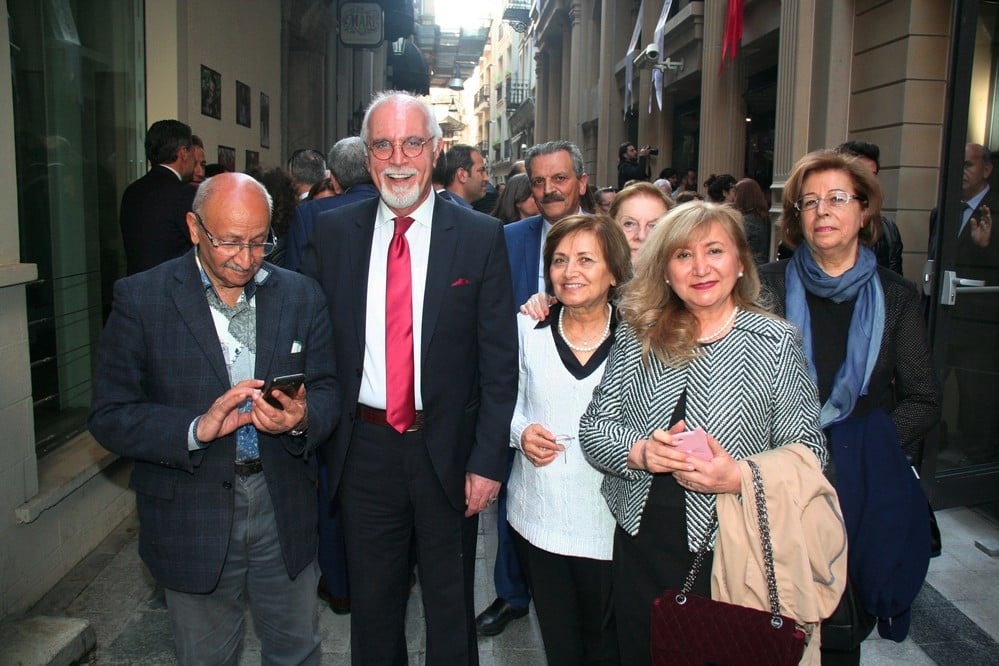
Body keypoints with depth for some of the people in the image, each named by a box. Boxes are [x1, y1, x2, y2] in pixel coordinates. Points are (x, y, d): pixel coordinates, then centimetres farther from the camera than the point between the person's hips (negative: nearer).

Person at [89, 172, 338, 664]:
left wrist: (301, 418, -22)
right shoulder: (140, 299, -7)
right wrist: (198, 429, -26)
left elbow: (327, 389, 1)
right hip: (192, 518, -2)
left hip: (285, 510, 2)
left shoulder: (301, 296, 1)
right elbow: (110, 416, -10)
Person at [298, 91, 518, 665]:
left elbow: (500, 361, -6)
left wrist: (488, 461, -10)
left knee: (451, 609, 17)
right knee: (372, 604, 21)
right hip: (364, 449, 2)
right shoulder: (334, 233, 1)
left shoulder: (481, 236, -6)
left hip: (447, 449, -2)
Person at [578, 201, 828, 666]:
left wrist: (743, 477, -21)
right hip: (640, 545, 3)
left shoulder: (776, 342, -3)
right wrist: (640, 451, -17)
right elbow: (594, 426, 2)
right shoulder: (636, 336, 3)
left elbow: (806, 450, -5)